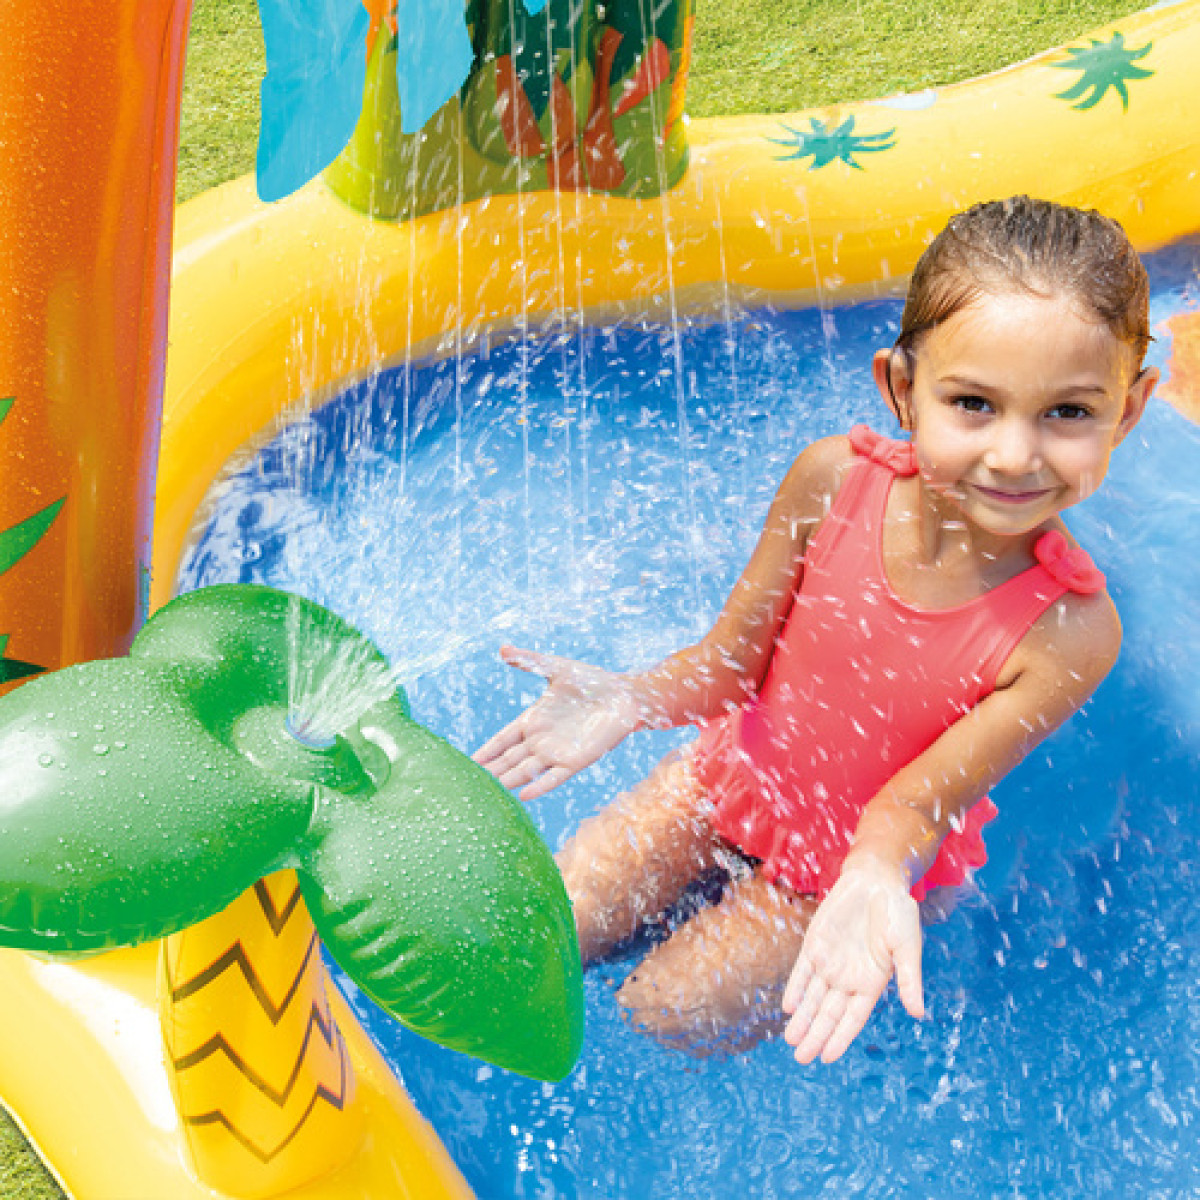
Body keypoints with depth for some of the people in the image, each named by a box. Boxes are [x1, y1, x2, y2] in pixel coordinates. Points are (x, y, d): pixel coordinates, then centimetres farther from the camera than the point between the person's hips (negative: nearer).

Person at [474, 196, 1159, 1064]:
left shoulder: (1071, 628, -30)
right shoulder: (832, 481, -25)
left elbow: (915, 798, -26)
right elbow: (733, 658, -14)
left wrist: (876, 877, -49)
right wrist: (631, 699, -34)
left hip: (874, 847, -2)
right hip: (744, 771, 3)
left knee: (670, 1011, -4)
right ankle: (731, 885, 25)